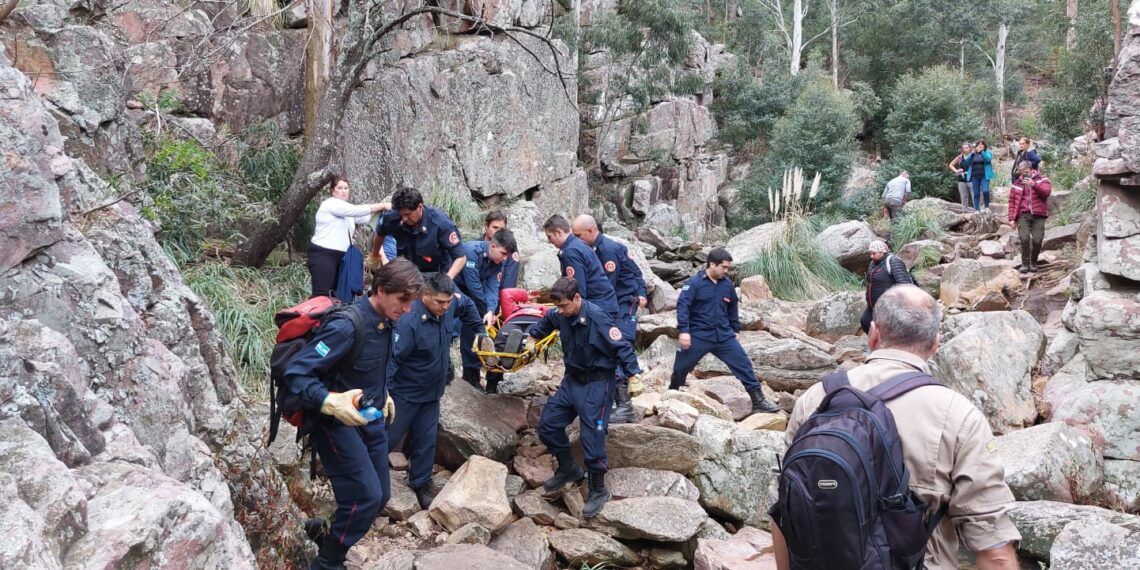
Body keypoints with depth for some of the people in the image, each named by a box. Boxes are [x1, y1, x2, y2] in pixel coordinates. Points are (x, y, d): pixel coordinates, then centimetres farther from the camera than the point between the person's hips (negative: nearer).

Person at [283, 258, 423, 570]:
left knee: (380, 496, 12)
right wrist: (330, 402, -37)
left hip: (370, 419, 8)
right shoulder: (347, 326, -27)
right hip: (338, 422, -8)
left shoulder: (385, 322, 0)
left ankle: (329, 536, 35)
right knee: (366, 498, -13)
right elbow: (295, 372, -27)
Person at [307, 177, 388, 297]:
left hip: (340, 255, 10)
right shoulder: (331, 204, -10)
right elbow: (357, 210, -20)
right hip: (323, 254, -10)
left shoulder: (346, 210, 19)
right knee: (322, 295, -16)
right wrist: (382, 206, -17)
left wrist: (380, 210, -4)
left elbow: (365, 218, 10)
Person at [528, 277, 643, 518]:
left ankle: (598, 491, 12)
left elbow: (621, 346, -20)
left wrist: (633, 374, -26)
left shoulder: (597, 317, -24)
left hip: (597, 383, -7)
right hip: (573, 379, 7)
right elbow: (542, 326, 20)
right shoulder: (558, 315, -4)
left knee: (592, 437, -7)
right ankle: (568, 469, 30)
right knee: (548, 425, 8)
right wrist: (527, 337, 6)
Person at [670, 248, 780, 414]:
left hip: (724, 335, 4)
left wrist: (736, 330, 23)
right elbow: (682, 306, -16)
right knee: (681, 368, 6)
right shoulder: (694, 283, -10)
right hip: (698, 336, -4)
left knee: (743, 364, -2)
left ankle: (758, 401, 4)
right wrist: (684, 331, -24)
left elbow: (733, 308, 21)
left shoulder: (727, 284, 7)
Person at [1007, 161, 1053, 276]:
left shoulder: (1041, 179, 8)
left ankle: (1033, 263, 14)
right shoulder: (1017, 184, 12)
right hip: (1023, 215, 1)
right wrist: (1012, 218, 4)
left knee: (1037, 240, -8)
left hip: (1038, 215, -1)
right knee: (1024, 238, -16)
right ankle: (1025, 264, -4)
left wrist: (1034, 185, -24)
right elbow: (1012, 201, 10)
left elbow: (1047, 191, -11)